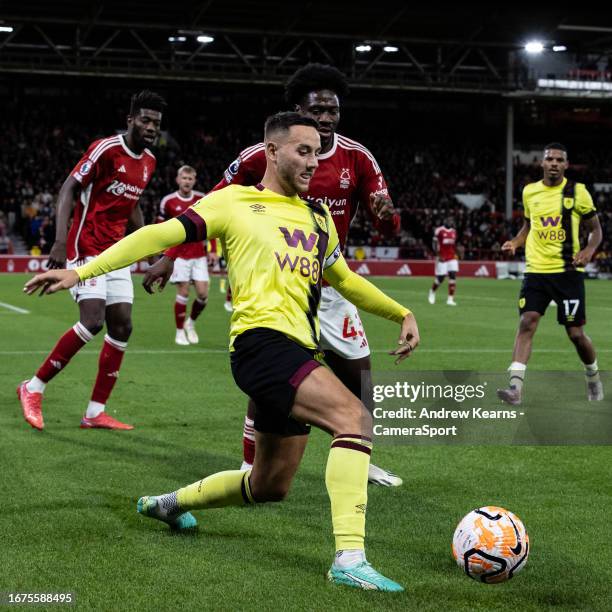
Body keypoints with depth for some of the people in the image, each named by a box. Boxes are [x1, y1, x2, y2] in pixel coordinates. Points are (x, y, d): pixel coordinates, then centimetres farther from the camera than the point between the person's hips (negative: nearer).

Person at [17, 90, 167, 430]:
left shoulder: (149, 162, 10)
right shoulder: (106, 149, -13)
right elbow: (69, 189, -15)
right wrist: (61, 240, -24)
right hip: (87, 248, -8)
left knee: (122, 327, 1)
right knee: (93, 321, -20)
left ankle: (96, 412, 6)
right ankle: (33, 389, -4)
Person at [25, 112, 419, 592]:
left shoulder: (319, 217, 23)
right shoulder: (235, 202, 4)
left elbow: (345, 280, 36)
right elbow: (162, 235, -1)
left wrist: (403, 314, 32)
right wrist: (82, 271, -8)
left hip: (297, 354, 8)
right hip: (262, 340, -8)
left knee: (269, 486, 15)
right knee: (354, 417, -28)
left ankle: (169, 503, 40)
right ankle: (349, 558, -32)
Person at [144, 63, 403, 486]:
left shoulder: (357, 158, -6)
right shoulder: (265, 156, -14)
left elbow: (390, 228, -4)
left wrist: (386, 214, -29)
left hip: (329, 285, 4)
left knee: (358, 368, 8)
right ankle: (251, 469, 0)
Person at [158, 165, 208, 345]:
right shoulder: (168, 201, -2)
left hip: (199, 254, 2)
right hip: (179, 254, -2)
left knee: (203, 293, -2)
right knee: (183, 292, -5)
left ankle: (191, 323, 23)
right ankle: (180, 332, 8)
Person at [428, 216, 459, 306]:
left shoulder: (454, 232, 10)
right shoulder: (439, 231, -8)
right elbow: (435, 244, -7)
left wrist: (455, 254, 12)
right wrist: (438, 255, -14)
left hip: (452, 258, 5)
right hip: (442, 258, -5)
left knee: (453, 276, -7)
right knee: (440, 278, -2)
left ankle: (450, 299, -4)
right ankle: (432, 291, 29)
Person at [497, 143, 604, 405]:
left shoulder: (577, 191, -2)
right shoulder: (529, 191, 8)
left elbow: (595, 229, 5)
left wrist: (589, 250, -15)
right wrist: (515, 242, 6)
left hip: (568, 271, -3)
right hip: (536, 270, 3)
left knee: (575, 333, 2)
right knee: (526, 324, -13)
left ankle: (593, 378, 30)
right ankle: (516, 387, -17)